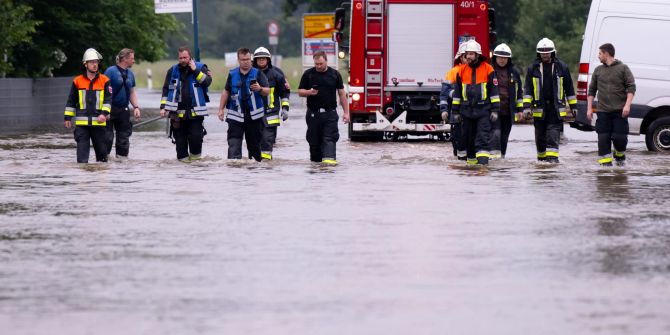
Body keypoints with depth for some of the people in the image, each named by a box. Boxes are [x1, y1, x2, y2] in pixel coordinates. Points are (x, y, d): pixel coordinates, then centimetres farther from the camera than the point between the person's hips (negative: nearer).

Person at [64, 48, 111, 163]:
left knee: (101, 147, 11)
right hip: (81, 123, 0)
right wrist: (68, 117, 9)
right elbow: (71, 101, 12)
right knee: (82, 147, -7)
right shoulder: (77, 81, 5)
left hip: (98, 122, 0)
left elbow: (108, 99, -2)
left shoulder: (104, 81, 3)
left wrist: (104, 114, -15)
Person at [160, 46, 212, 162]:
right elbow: (166, 90, 11)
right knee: (180, 136, 4)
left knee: (196, 135, -9)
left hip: (195, 111, -2)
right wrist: (163, 107, 4)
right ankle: (183, 157, 14)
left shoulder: (200, 68, 3)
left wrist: (195, 70, -15)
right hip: (177, 112, 2)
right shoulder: (173, 71, 9)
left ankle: (195, 154, 13)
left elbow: (207, 82, -12)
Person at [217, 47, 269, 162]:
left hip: (253, 115, -1)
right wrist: (221, 109, 13)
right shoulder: (232, 74, 7)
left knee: (254, 143, 9)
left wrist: (260, 89, -28)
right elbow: (226, 92, 16)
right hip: (236, 115, 1)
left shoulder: (258, 74, 1)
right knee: (233, 143, -10)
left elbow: (267, 91, -6)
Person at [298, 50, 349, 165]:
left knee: (329, 138, -13)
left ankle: (329, 158, -25)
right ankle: (315, 160, 16)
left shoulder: (334, 74, 4)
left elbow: (342, 94, 7)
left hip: (330, 113, -1)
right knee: (314, 139, 5)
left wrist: (346, 112, 4)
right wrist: (309, 92, -16)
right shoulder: (308, 74, 5)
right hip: (313, 113, 1)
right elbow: (300, 92, 8)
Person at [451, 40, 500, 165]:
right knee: (469, 138, 8)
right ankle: (471, 161, 17)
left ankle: (483, 160, -20)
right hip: (467, 111, 4)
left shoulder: (488, 69, 0)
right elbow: (457, 93, 15)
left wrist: (494, 110, -4)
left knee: (483, 137, -13)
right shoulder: (462, 71, 10)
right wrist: (456, 111, 12)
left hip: (483, 110, -4)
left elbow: (494, 90, 1)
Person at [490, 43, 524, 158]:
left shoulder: (513, 72, 11)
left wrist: (520, 109, 14)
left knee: (505, 135, 8)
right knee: (495, 131, -18)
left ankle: (502, 155, 16)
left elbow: (519, 91, 18)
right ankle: (494, 152, -25)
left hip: (508, 110, 4)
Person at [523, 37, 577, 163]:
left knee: (553, 135, -11)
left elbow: (569, 88, 10)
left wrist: (573, 106, 10)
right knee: (540, 136, 8)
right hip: (539, 108, 2)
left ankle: (552, 157, -14)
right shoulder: (533, 68, 5)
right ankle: (541, 158, 21)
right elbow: (528, 89, 4)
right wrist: (527, 106, -6)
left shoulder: (562, 67, 5)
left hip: (556, 108, -1)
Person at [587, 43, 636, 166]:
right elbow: (592, 90, 18)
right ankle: (605, 162, 2)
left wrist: (627, 105, -14)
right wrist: (589, 109, 10)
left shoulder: (623, 68, 2)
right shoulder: (598, 70, 14)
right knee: (603, 138, -3)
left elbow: (631, 87, -2)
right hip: (603, 111, 3)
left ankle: (620, 155, 21)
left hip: (620, 111, -3)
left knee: (620, 137, -7)